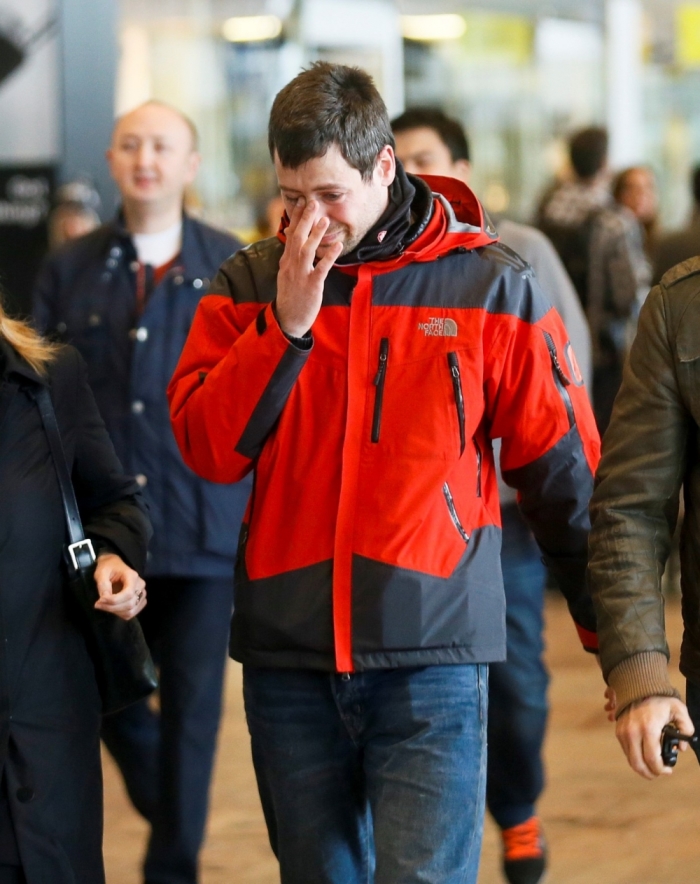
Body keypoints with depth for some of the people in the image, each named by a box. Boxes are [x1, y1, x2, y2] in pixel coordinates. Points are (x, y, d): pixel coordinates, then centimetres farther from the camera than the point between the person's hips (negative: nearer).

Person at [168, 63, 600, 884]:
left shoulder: (489, 285, -1)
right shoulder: (250, 285, 5)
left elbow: (562, 469, 4)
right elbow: (206, 447, -5)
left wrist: (610, 632, 8)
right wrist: (288, 324, -14)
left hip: (433, 655, -3)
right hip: (288, 660, 3)